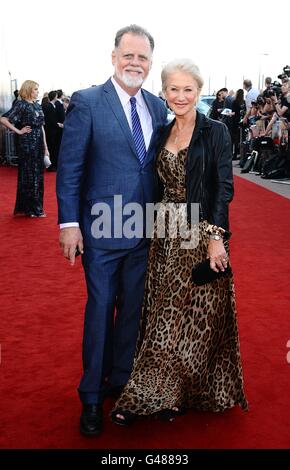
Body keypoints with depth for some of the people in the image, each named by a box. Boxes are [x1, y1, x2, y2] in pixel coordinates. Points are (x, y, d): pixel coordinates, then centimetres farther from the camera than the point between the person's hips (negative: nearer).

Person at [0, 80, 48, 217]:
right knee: (28, 175, 0)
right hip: (27, 144, -7)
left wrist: (45, 147, 11)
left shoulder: (37, 105, 12)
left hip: (39, 144, 7)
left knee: (38, 175, 10)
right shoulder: (21, 105, -8)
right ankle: (29, 208, 9)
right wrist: (18, 131, -11)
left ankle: (36, 207, 20)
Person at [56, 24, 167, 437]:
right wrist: (69, 223, -12)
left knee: (133, 309, 14)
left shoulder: (158, 106, 7)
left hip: (145, 231, 5)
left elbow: (159, 167, 10)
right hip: (102, 231, -4)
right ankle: (91, 396, 23)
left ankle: (121, 381, 34)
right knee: (100, 309, 6)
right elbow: (69, 169, -8)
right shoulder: (86, 102, -7)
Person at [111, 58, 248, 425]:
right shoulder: (163, 133, 10)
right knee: (163, 313, 10)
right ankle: (152, 392, 21)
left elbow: (224, 187, -11)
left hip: (202, 233, -5)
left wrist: (215, 237, -19)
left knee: (198, 314, 4)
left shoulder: (215, 132, -6)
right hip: (166, 234, 5)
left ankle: (180, 393, 18)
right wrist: (157, 226, 9)